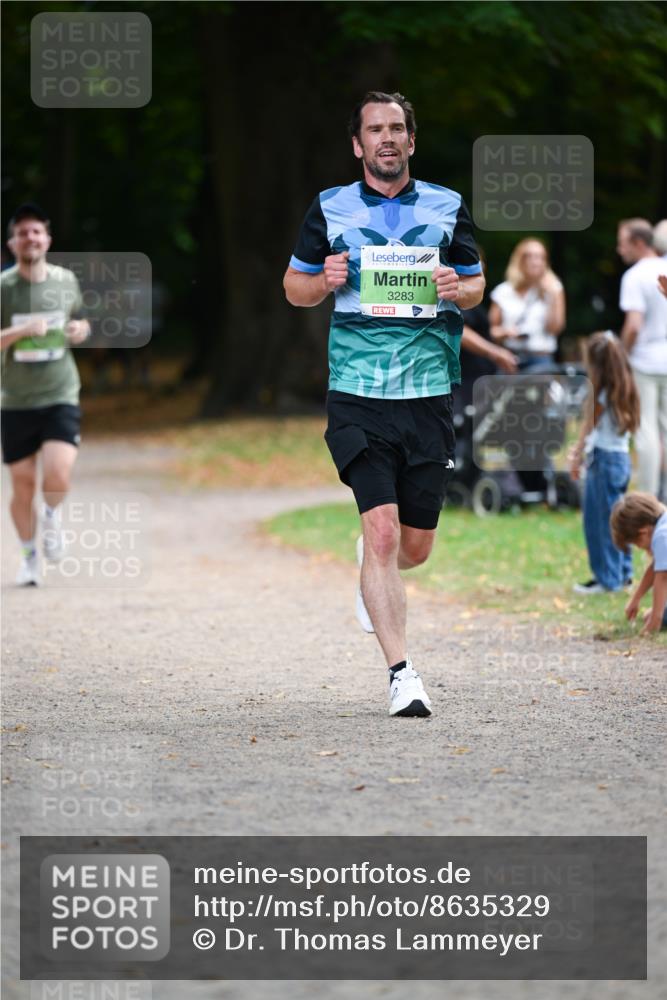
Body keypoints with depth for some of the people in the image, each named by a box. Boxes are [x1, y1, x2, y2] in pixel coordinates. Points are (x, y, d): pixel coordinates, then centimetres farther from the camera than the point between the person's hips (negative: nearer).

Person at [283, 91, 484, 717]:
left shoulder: (447, 207, 8)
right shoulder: (330, 208, 5)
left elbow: (476, 284, 18)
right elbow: (294, 286, 14)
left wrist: (457, 289, -6)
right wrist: (325, 281, -8)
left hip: (429, 395, 2)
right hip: (358, 397, -2)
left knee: (415, 547, 8)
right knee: (382, 530, -14)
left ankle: (372, 570, 45)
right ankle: (401, 673, -12)